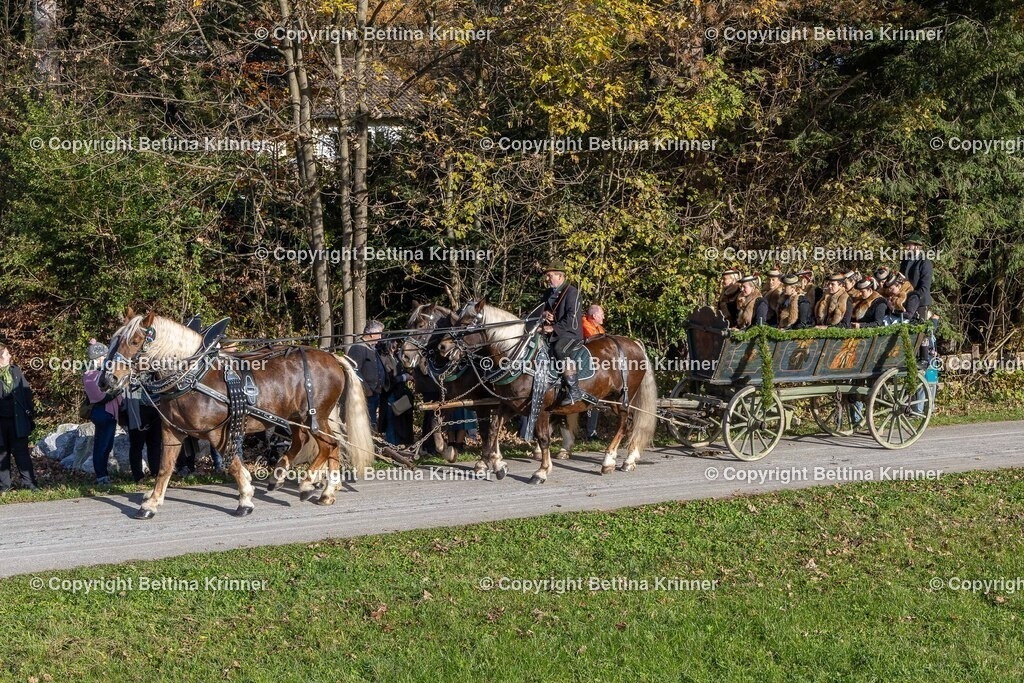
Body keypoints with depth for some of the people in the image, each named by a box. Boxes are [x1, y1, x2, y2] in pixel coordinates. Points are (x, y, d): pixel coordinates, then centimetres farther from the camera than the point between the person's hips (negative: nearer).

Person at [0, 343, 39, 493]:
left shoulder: (16, 370, 4)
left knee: (21, 451, 3)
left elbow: (26, 391, 8)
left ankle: (28, 482, 7)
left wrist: (30, 413, 4)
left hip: (18, 419, 1)